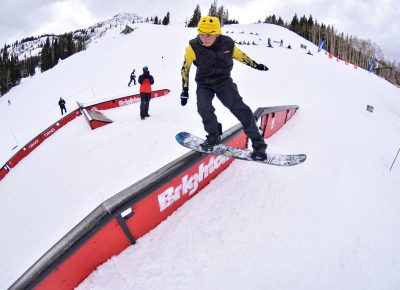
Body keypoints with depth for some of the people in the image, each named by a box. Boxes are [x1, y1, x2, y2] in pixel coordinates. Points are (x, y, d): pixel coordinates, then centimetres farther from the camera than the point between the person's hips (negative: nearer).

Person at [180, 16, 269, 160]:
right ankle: (213, 136, 1)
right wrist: (185, 90, -5)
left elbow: (239, 55, 8)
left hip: (223, 81, 0)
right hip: (204, 84, 1)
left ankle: (258, 143, -11)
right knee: (204, 108, -25)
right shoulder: (193, 47, -16)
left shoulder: (228, 43, -13)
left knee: (239, 107, -17)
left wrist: (256, 65, 18)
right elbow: (185, 68, -4)